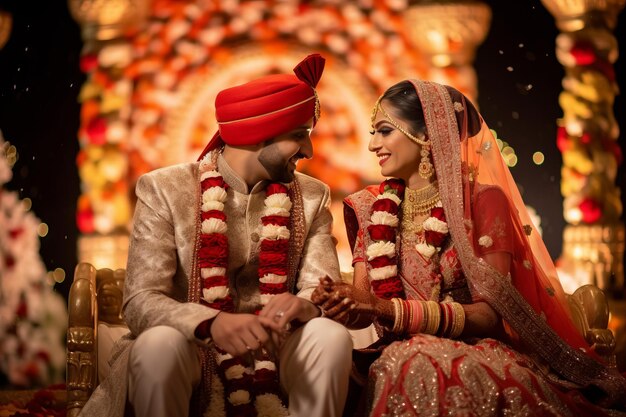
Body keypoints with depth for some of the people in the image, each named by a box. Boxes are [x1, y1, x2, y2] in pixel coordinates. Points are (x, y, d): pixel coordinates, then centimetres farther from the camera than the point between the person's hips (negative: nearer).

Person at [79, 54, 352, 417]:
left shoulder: (313, 197, 2)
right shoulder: (165, 189, -8)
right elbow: (140, 302, -15)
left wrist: (304, 305, -31)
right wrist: (212, 323, -36)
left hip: (273, 350, 2)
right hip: (192, 347, -2)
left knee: (332, 338, -27)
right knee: (159, 344, -34)